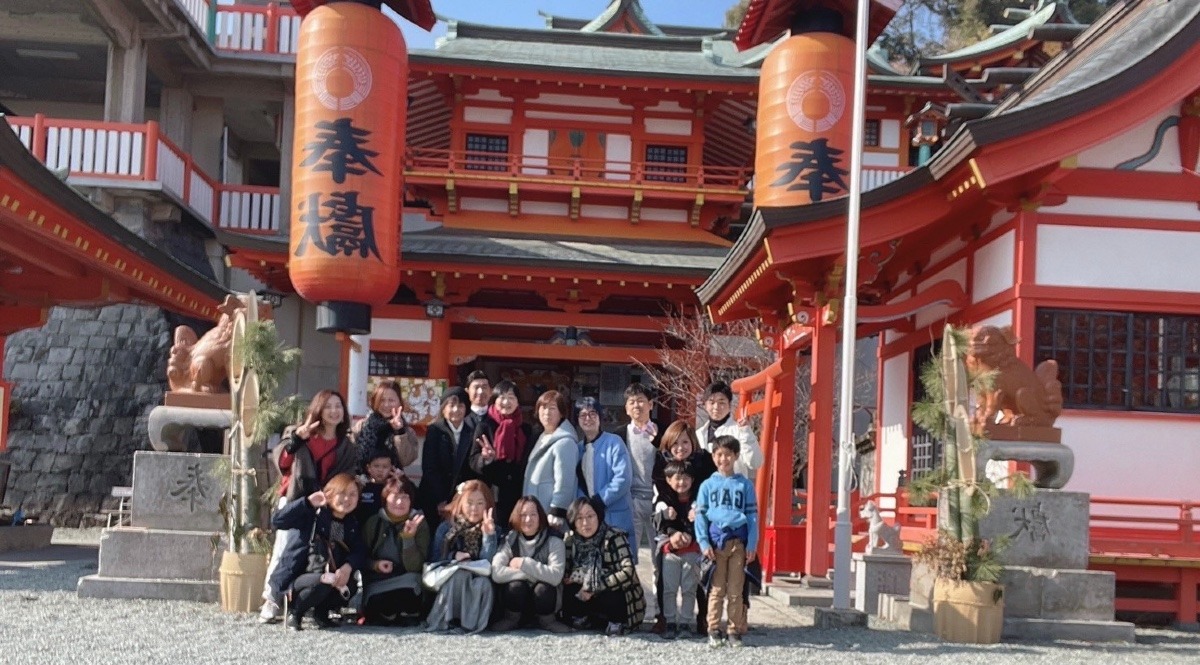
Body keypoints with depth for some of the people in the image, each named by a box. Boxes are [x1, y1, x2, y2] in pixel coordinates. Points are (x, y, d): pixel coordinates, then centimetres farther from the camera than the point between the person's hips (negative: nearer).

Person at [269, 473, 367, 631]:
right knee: (322, 582, -35)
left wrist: (348, 567, -25)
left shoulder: (352, 524, 9)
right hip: (297, 575, -5)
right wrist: (307, 502, -25)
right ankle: (294, 611, -5)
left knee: (349, 586, -25)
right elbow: (277, 521, -19)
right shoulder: (314, 515, -8)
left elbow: (359, 552, -3)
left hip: (331, 575, 5)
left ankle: (321, 612, 5)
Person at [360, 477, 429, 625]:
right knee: (377, 602, -31)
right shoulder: (373, 522, 1)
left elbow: (414, 566, -13)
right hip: (378, 581, 1)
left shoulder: (419, 523, -4)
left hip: (406, 580, -1)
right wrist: (374, 565, -14)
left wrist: (408, 538, -27)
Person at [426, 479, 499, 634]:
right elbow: (434, 560, 3)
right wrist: (452, 557, -15)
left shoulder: (494, 531, 3)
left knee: (483, 583, -33)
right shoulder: (446, 528, 4)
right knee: (460, 573, -32)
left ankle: (471, 623, -25)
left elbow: (489, 563, -10)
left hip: (476, 587, 0)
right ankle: (440, 621, -27)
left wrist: (488, 536, -21)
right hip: (447, 584, 0)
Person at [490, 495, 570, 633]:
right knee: (516, 585, -30)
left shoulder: (554, 542, -11)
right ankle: (512, 619, -1)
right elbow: (497, 574, -24)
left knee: (543, 587, -31)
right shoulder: (509, 541, -8)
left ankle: (547, 620, -2)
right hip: (517, 601, 1)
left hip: (544, 602, -1)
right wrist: (535, 573, -24)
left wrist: (525, 564, -25)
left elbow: (556, 576, -27)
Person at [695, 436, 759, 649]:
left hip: (739, 541, 0)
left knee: (736, 591, 4)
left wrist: (752, 545, -2)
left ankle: (736, 631, 10)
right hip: (716, 540, 0)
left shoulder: (745, 485, 8)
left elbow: (752, 515, 6)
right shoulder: (707, 485, 7)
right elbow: (700, 515, 5)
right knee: (717, 589, 2)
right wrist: (704, 543, -5)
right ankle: (714, 631, 7)